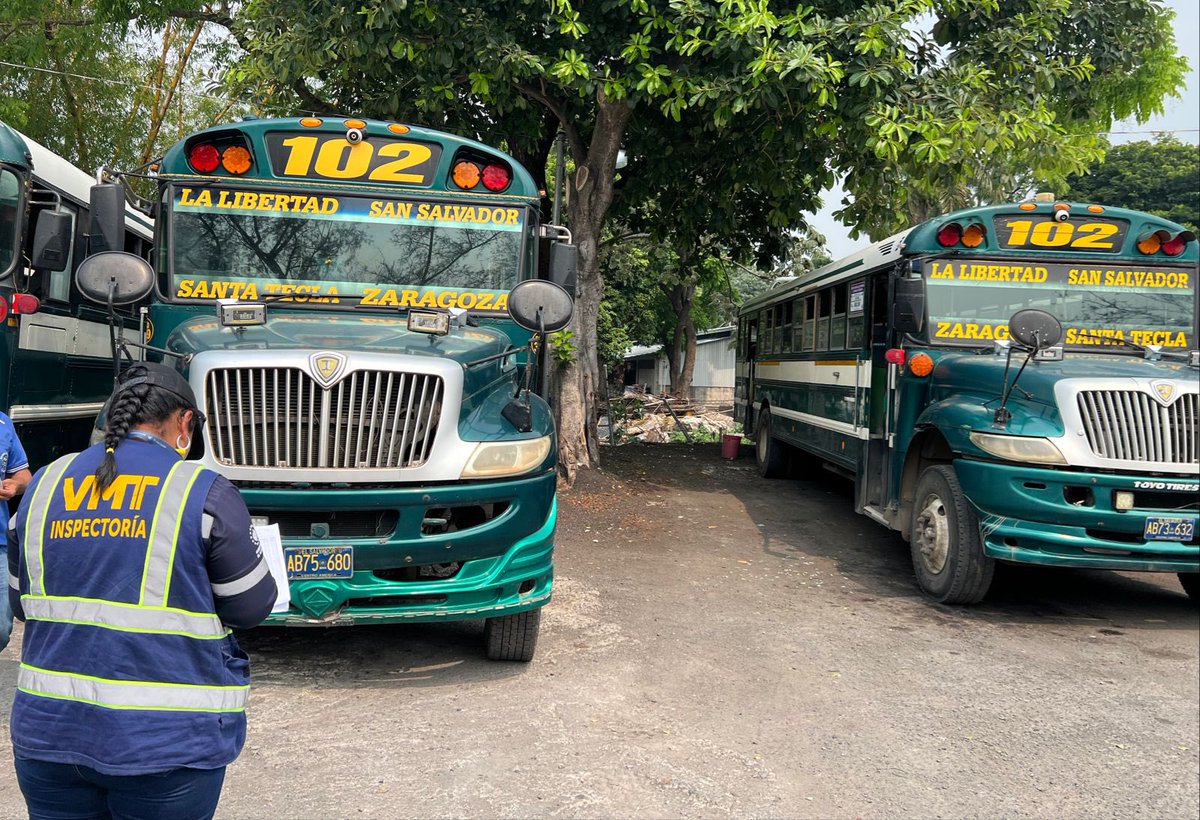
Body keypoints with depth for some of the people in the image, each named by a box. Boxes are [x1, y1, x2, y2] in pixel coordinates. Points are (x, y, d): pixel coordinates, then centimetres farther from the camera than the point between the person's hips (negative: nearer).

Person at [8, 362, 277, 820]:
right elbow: (250, 608, -5)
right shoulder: (204, 491, -10)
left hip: (47, 729, 4)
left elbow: (23, 604, 13)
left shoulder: (43, 485, 4)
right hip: (166, 742, -4)